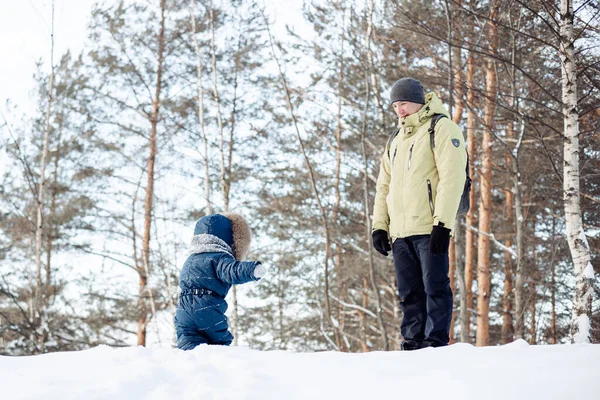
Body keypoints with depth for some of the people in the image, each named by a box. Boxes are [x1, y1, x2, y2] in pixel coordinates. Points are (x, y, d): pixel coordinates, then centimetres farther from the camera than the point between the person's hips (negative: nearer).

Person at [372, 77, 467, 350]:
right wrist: (379, 225, 12)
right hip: (400, 232, 7)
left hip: (429, 229, -7)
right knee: (409, 293, 7)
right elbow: (384, 186, 24)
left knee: (435, 287, -6)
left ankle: (436, 343, -4)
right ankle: (412, 343, 10)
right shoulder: (396, 140, 23)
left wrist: (443, 223, -18)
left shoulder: (441, 128, -1)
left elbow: (452, 177, -11)